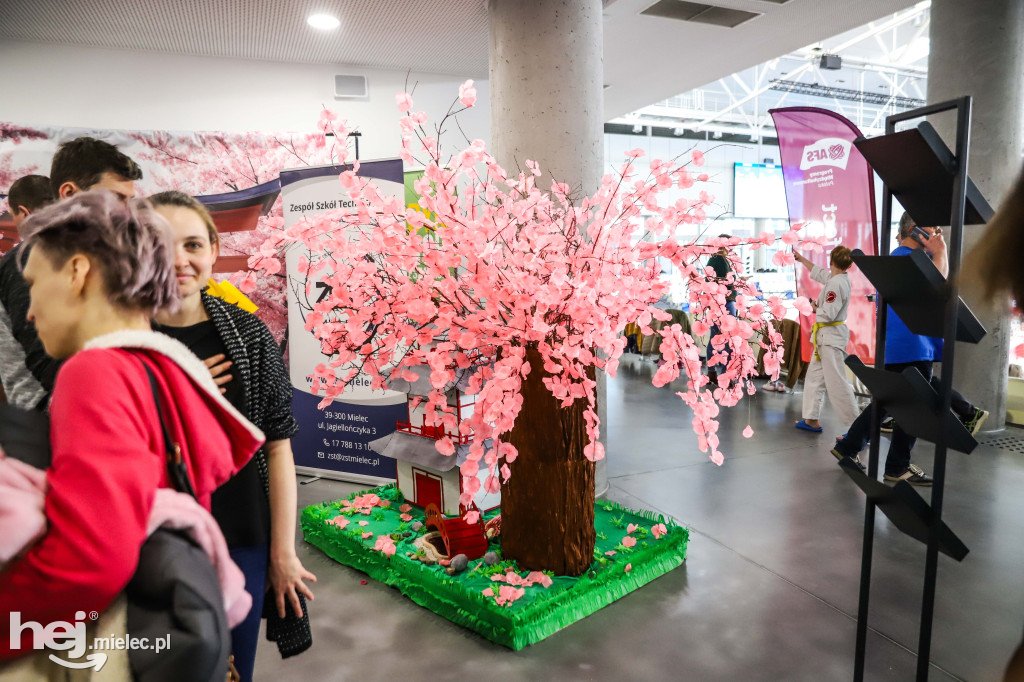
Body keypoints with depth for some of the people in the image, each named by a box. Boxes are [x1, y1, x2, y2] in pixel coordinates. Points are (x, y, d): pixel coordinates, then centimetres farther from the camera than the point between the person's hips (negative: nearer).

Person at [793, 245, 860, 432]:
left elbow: (828, 314, -25)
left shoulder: (836, 284, -21)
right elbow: (818, 272, 25)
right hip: (826, 336, 10)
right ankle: (812, 420, 22)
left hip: (831, 337, -10)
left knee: (837, 382, -7)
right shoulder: (840, 278, 7)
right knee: (814, 377, 15)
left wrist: (815, 308, -4)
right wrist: (800, 258, 35)